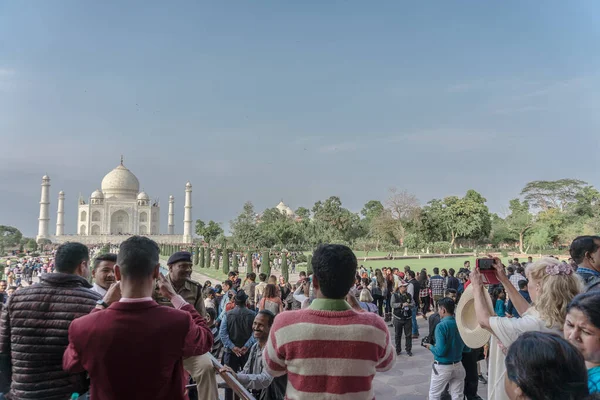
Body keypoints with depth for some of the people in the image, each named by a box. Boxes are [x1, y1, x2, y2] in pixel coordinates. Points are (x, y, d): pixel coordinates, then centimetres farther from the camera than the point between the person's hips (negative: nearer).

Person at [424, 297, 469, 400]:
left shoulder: (441, 326, -20)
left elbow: (440, 351, -23)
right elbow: (466, 348, 6)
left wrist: (431, 347, -4)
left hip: (443, 367, -5)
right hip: (458, 366, 5)